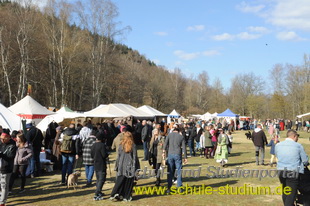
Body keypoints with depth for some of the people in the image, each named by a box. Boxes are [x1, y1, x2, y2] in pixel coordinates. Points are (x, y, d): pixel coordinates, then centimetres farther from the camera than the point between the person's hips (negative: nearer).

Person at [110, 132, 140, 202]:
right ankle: (127, 197, 11)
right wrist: (136, 167, 3)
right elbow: (135, 157, -4)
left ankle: (115, 195, 2)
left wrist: (117, 166, 11)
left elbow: (118, 156, 3)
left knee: (120, 181, 10)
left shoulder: (121, 145, -1)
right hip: (130, 166, -2)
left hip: (122, 167, 2)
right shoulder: (133, 146, -6)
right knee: (129, 182, 8)